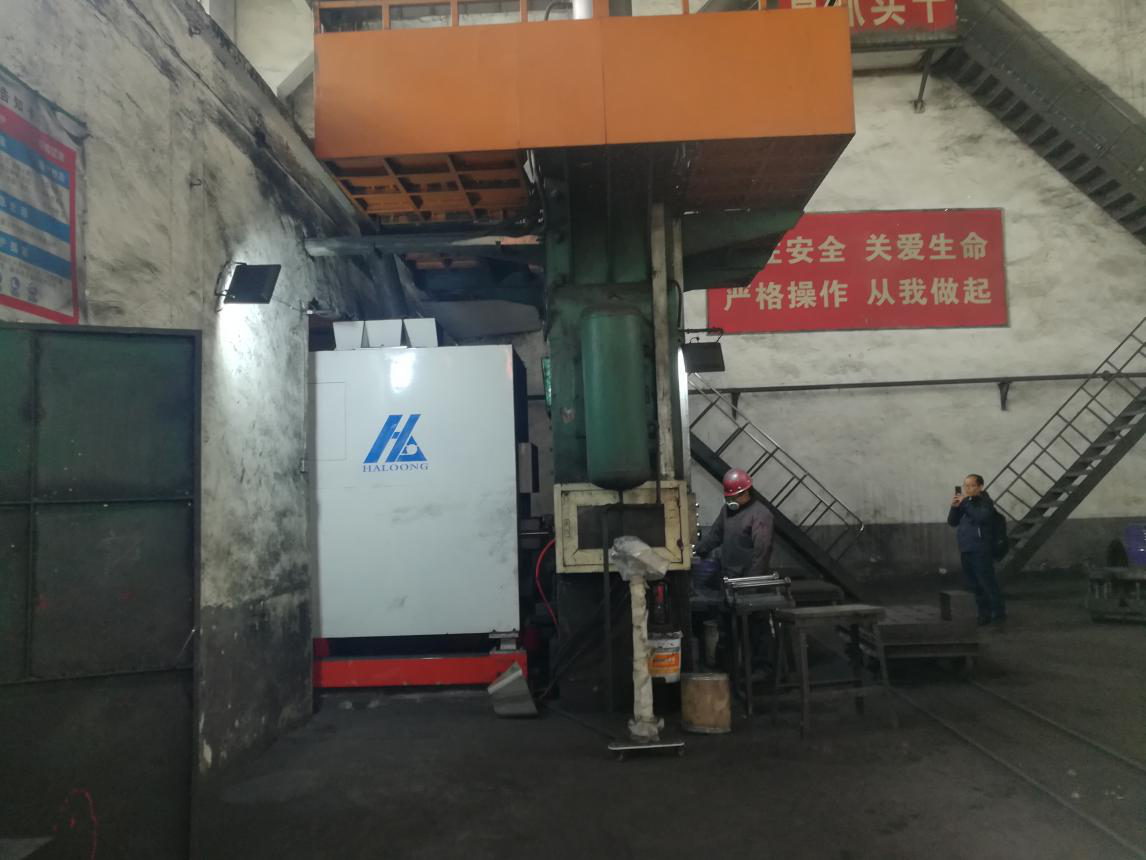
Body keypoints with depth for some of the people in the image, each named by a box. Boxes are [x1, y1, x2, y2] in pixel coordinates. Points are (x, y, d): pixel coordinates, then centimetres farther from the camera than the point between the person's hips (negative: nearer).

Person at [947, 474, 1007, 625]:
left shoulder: (985, 502, -5)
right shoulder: (965, 502, 14)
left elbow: (981, 517, -25)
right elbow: (952, 522, 10)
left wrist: (965, 503, -22)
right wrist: (955, 507, -6)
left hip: (981, 551, -7)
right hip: (965, 550, 7)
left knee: (988, 583, -6)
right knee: (974, 585, 12)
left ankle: (999, 614, 3)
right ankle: (984, 614, 21)